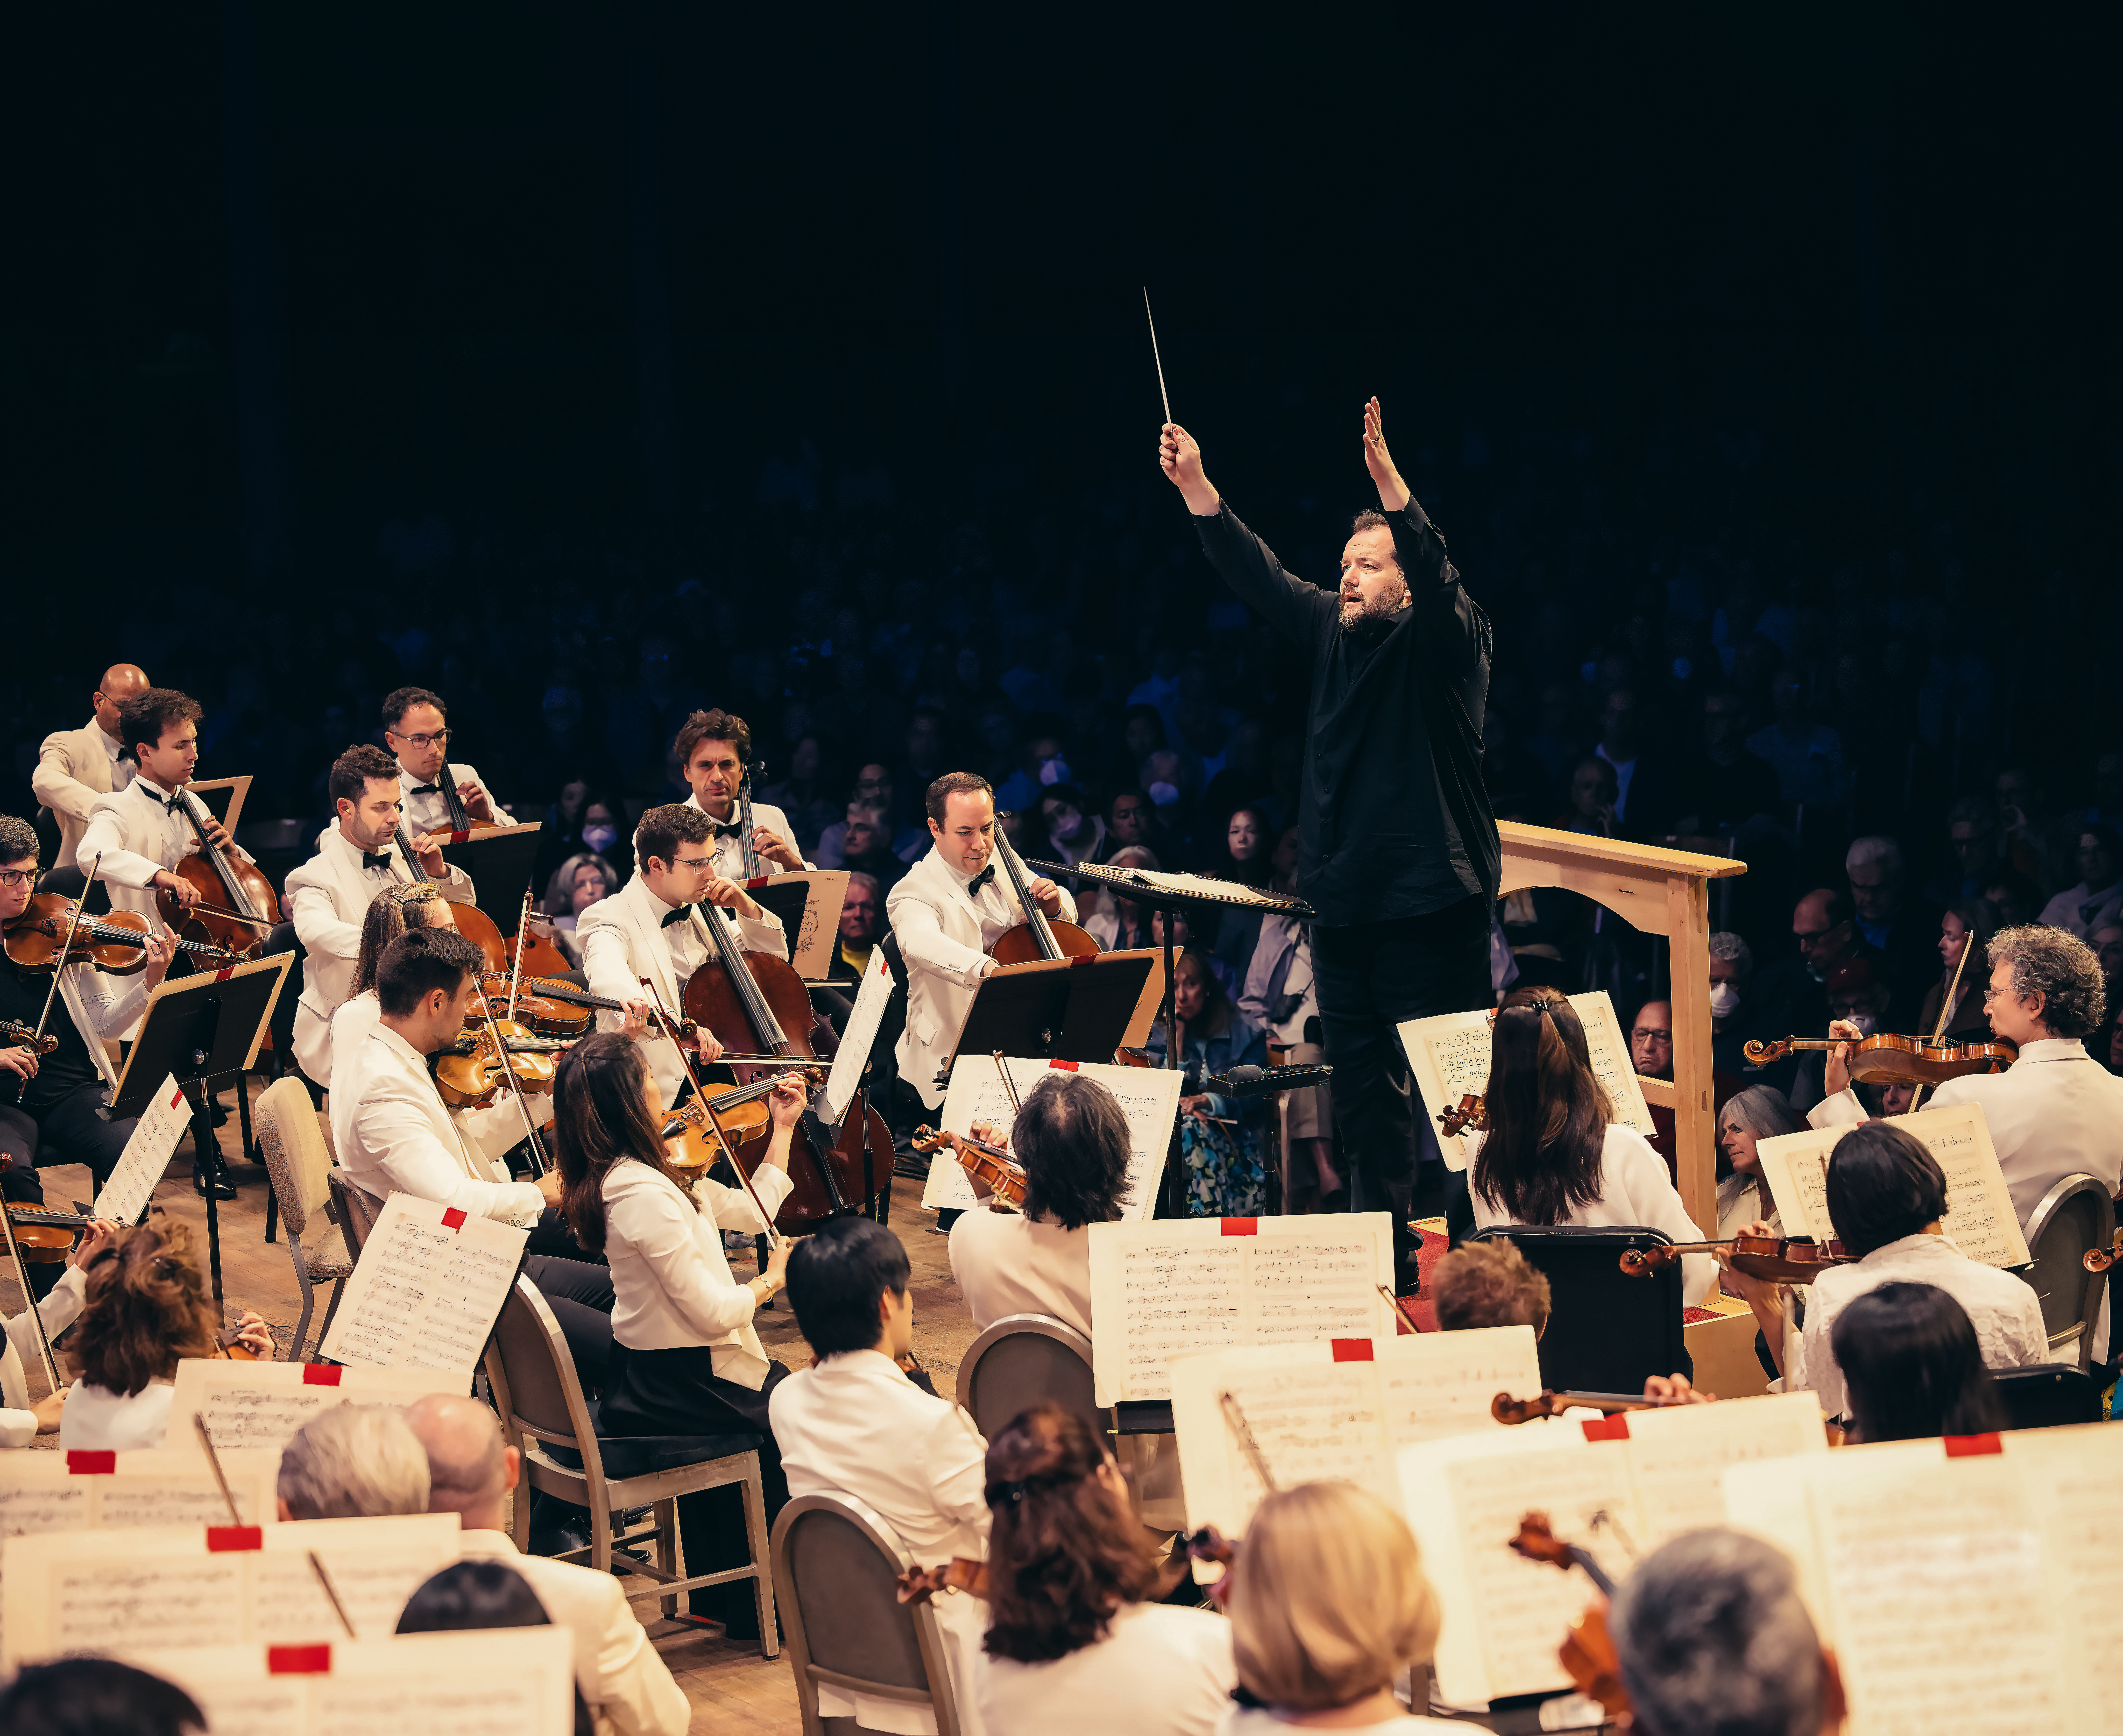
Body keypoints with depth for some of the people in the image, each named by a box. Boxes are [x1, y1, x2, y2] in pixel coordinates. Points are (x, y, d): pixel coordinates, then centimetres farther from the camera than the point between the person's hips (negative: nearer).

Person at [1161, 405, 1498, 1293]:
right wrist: (1197, 489, -2)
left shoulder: (1445, 640, -9)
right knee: (1362, 1094, 13)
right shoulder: (1336, 632, 11)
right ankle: (1383, 1247, 23)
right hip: (1343, 903, 7)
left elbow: (1438, 581, -28)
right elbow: (1260, 577, 9)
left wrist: (1391, 485, -41)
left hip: (1431, 909, -7)